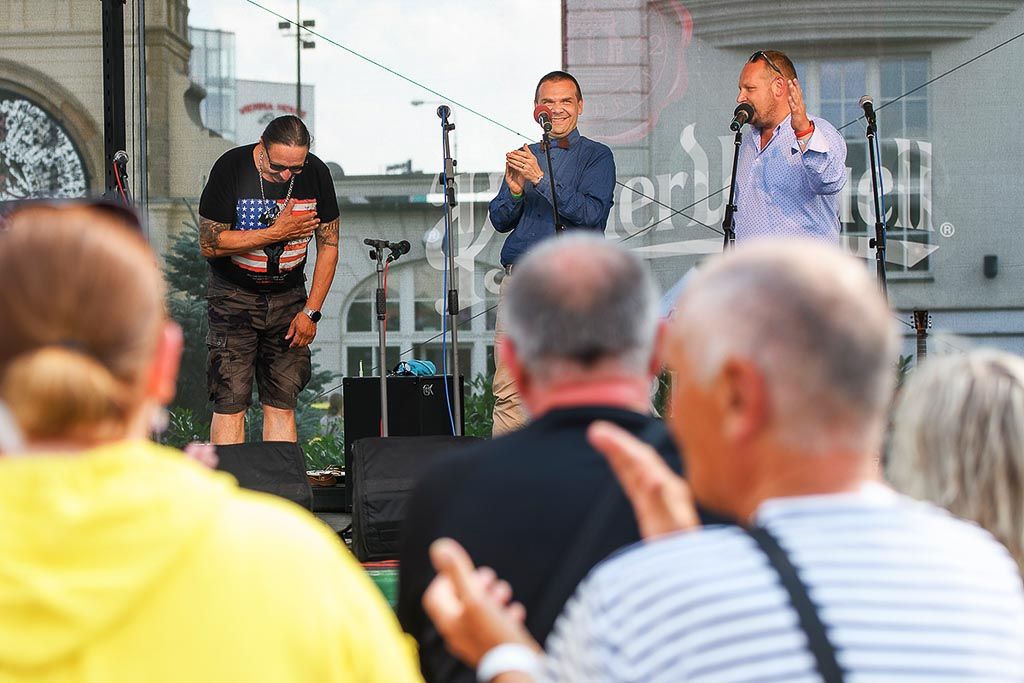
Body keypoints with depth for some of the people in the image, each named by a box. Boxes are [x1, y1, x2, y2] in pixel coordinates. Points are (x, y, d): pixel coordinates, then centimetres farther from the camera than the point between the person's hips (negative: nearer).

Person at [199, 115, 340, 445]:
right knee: (231, 401, -10)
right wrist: (276, 233, -18)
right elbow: (209, 244, -15)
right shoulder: (231, 168, -16)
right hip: (234, 296, -3)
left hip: (289, 297, 3)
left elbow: (329, 245, 3)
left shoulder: (317, 173, -6)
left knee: (282, 403, -1)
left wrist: (311, 311, -2)